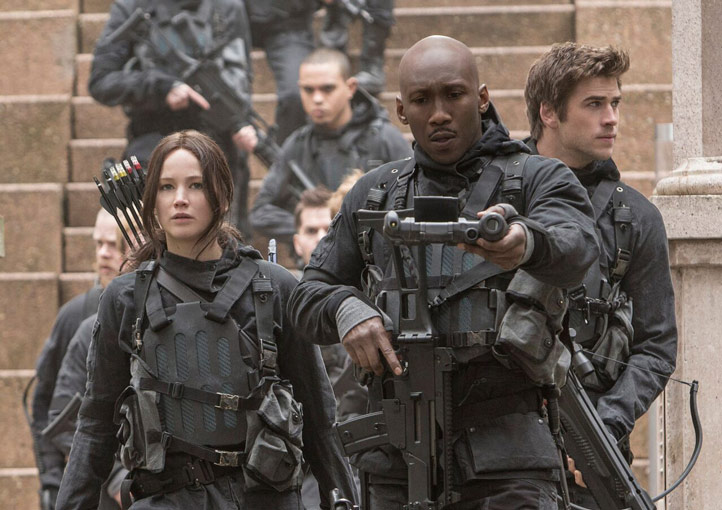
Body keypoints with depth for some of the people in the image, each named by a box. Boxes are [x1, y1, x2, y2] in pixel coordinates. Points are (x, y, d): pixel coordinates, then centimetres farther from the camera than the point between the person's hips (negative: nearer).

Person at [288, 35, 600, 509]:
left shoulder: (538, 180, 3)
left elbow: (576, 248, -19)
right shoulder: (373, 194, 17)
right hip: (395, 456, 4)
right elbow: (308, 296, 18)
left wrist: (526, 243, -45)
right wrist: (345, 308, -8)